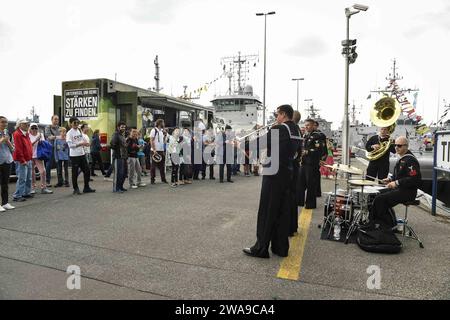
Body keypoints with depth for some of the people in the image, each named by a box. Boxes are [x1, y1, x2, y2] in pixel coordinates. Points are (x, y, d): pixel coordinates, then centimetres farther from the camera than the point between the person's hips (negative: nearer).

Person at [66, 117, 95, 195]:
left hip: (82, 154, 7)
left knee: (86, 170, 7)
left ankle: (86, 187, 18)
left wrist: (85, 143, -5)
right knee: (75, 172, 2)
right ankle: (76, 189, 13)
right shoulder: (69, 133, -8)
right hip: (74, 155, -6)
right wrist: (81, 144, -23)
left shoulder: (80, 131, 12)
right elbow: (70, 145, -16)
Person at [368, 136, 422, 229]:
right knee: (377, 196, 2)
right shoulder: (401, 158, 14)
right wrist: (390, 179, 9)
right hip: (398, 189, 10)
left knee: (380, 199, -19)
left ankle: (388, 224, -3)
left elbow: (414, 179, -26)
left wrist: (396, 183, -24)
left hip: (407, 192, -10)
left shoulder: (411, 160, -17)